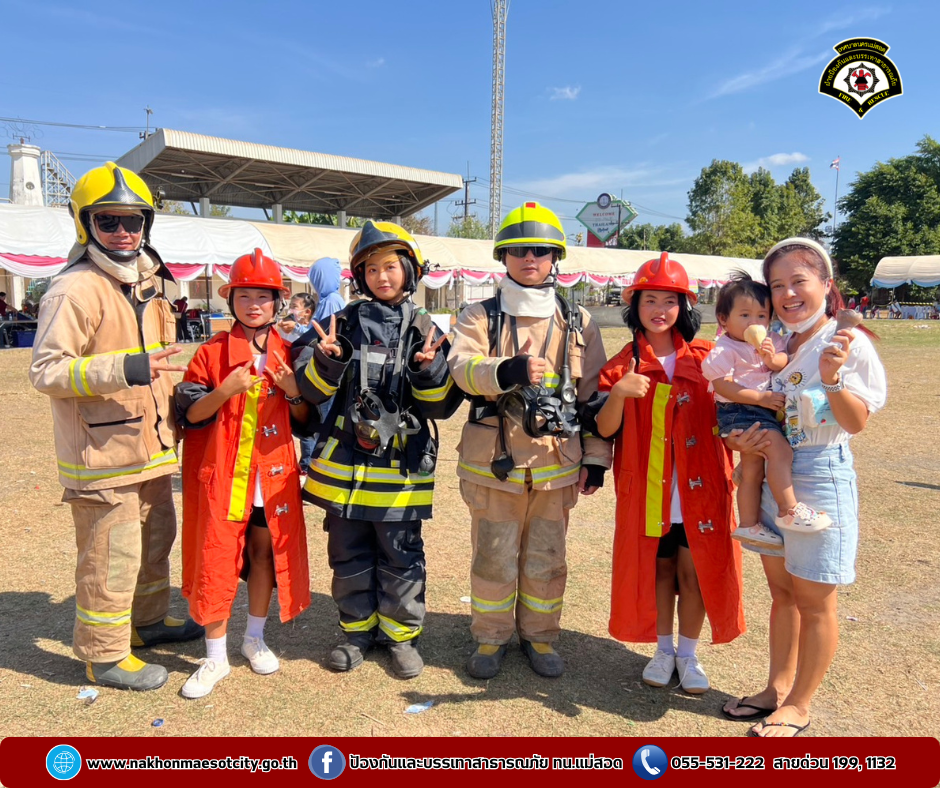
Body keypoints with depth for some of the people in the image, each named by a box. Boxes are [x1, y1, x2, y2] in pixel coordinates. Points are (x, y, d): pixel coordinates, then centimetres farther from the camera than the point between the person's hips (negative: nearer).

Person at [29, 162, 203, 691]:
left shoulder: (146, 284, 13)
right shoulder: (75, 290, -16)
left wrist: (177, 402, 21)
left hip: (151, 446, 9)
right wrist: (124, 369, -32)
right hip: (103, 454, -9)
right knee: (111, 557, 1)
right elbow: (46, 370, -21)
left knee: (157, 537, 22)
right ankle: (105, 656, 19)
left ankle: (149, 620, 42)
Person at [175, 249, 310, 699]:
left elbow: (306, 420, 7)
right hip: (222, 476, -2)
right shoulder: (211, 353, -1)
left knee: (266, 555, 12)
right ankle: (216, 656, 18)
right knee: (216, 561, 2)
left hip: (273, 475, 2)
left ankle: (255, 639, 32)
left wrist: (293, 391, -13)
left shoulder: (288, 354, 5)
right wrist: (224, 391, -21)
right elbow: (188, 414, -5)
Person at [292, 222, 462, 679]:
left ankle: (400, 633, 27)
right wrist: (328, 359, -22)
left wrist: (429, 370, -22)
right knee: (349, 555, 13)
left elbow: (440, 405, -3)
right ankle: (357, 629, 31)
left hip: (401, 467, -1)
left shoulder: (425, 331, 1)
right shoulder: (343, 324, 4)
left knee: (401, 556, 8)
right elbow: (311, 389, -2)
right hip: (344, 462, 2)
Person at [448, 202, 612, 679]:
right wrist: (506, 370, -37)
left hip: (557, 464, 1)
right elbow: (461, 366, -17)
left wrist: (596, 456, 6)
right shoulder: (480, 317, 2)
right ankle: (490, 637, 28)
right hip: (494, 461, -1)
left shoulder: (578, 322, 7)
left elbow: (594, 393, 9)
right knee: (493, 558, 9)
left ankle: (540, 635, 32)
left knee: (546, 559, 12)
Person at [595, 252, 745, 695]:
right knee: (658, 569, 12)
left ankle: (688, 655, 25)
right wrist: (618, 394, -22)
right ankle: (663, 650, 31)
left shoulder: (705, 359, 3)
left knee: (694, 570, 5)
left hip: (698, 488, 0)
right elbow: (605, 430, -6)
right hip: (647, 492, 0)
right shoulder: (622, 365, 2)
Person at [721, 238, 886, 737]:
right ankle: (778, 687, 32)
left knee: (815, 599, 6)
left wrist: (833, 378, -32)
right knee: (781, 589, 17)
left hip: (822, 476, -6)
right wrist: (741, 439, -6)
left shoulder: (848, 343, -11)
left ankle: (799, 704, 22)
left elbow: (857, 422, -16)